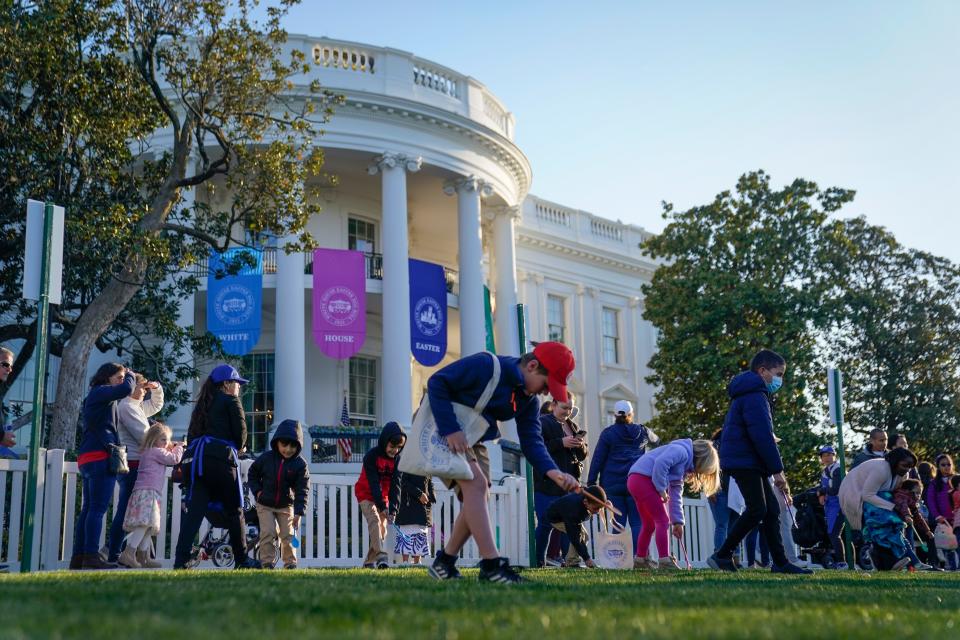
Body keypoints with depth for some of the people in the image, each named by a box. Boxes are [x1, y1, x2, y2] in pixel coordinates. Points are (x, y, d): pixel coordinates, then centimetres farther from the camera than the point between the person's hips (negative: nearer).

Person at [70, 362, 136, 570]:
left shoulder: (93, 396, 25)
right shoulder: (101, 392, -5)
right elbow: (126, 390, -20)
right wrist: (131, 375, -1)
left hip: (86, 458, 10)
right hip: (101, 455, -10)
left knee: (88, 509, 9)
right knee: (98, 509, -11)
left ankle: (78, 557, 9)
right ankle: (91, 556, -15)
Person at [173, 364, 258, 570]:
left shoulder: (203, 404, 24)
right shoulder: (231, 401, 5)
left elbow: (191, 433, 17)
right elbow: (240, 433, -2)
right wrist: (239, 447, 19)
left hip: (195, 458, 6)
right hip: (221, 458, -5)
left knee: (194, 510, -3)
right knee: (234, 510, 8)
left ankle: (181, 559, -15)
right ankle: (241, 559, 15)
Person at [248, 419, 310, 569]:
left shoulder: (300, 465, -14)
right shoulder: (266, 458, -11)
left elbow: (302, 490, -16)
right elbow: (252, 473, 7)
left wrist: (298, 513, -24)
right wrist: (257, 490, -6)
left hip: (286, 506, 0)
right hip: (265, 505, 0)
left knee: (288, 536, 0)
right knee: (268, 533, -12)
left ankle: (290, 564, 14)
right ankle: (267, 563, -3)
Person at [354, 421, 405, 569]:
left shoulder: (397, 460, -9)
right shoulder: (371, 456, -24)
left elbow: (395, 484, -14)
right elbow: (373, 483, -28)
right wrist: (383, 507, -34)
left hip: (383, 496, 5)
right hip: (366, 494, -5)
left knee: (382, 527, 0)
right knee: (374, 520, -23)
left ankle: (369, 561, 9)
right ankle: (381, 556, -34)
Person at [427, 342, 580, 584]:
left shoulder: (529, 400, -1)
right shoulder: (484, 365, -24)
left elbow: (531, 441, -8)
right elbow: (436, 382, -24)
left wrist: (553, 472, -28)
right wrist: (451, 429, -31)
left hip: (473, 441, 9)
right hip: (442, 430, -9)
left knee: (476, 499, 2)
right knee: (476, 484, -23)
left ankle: (444, 563, 15)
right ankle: (491, 565, -28)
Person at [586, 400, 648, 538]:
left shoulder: (607, 433, 3)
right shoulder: (641, 431, 10)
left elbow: (597, 459, 0)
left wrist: (591, 482, 3)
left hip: (613, 484, -1)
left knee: (619, 522, 2)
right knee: (637, 522, 1)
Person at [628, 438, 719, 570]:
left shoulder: (682, 469, 22)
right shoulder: (681, 451, -7)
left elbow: (676, 496, 20)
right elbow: (660, 463, -24)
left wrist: (677, 521, 15)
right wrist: (661, 489, -16)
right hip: (643, 479, -10)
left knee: (649, 524, 19)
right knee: (662, 521, -7)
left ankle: (641, 559, 27)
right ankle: (665, 561, -8)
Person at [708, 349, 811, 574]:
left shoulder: (750, 394, 22)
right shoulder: (754, 395, -12)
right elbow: (763, 436, -19)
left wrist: (772, 468, 17)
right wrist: (777, 470, -16)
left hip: (751, 463, 11)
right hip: (744, 461, -11)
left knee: (771, 510, 8)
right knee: (757, 510, -11)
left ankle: (780, 562, 9)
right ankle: (722, 555, -7)